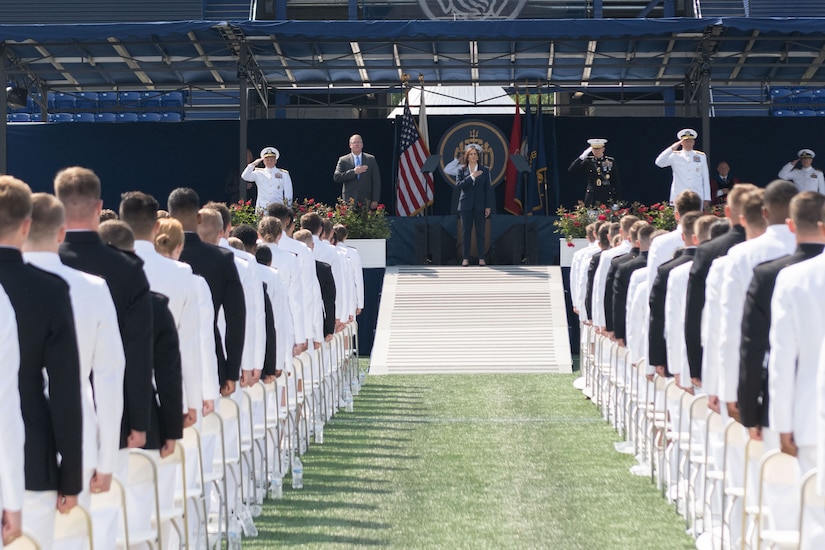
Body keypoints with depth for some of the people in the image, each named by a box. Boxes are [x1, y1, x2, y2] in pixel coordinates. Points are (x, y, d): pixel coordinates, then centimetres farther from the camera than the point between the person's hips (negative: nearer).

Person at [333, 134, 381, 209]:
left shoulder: (371, 159, 10)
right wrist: (353, 172, -14)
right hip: (350, 201, -1)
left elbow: (376, 181, 7)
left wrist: (375, 200, -1)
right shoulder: (343, 160, 8)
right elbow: (336, 177, -4)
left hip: (366, 201, 1)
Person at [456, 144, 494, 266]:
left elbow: (488, 189, 3)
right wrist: (471, 177, -18)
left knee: (480, 232, 1)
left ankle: (481, 258, 5)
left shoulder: (484, 170, 5)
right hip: (466, 205, 0)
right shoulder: (461, 170, 4)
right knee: (466, 232, 2)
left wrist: (488, 206, -2)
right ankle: (465, 258, 7)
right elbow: (458, 185, -10)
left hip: (480, 205, 0)